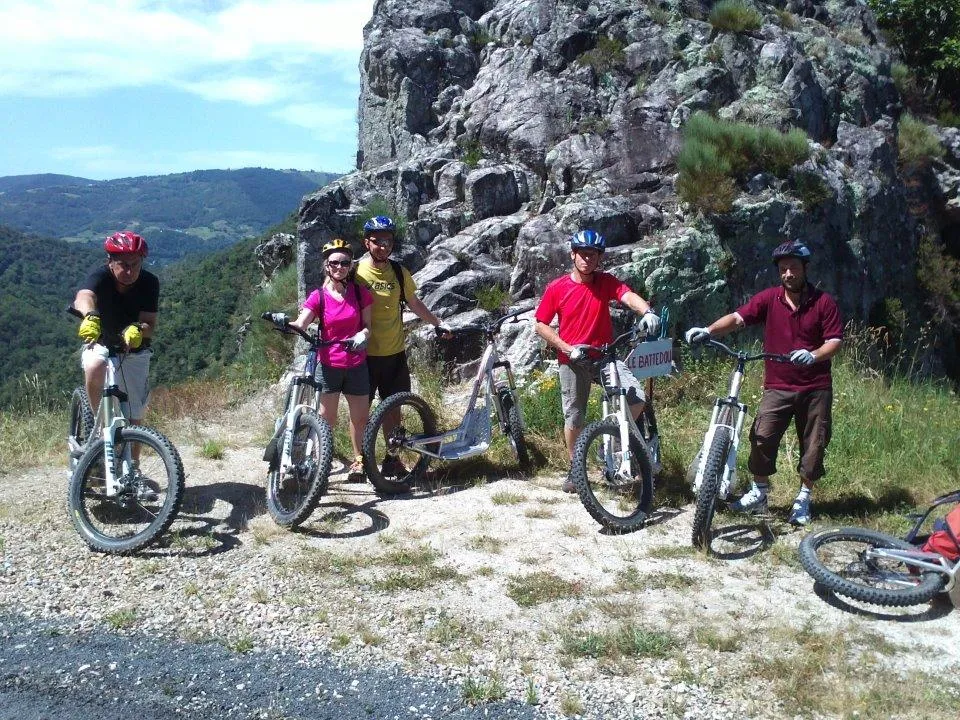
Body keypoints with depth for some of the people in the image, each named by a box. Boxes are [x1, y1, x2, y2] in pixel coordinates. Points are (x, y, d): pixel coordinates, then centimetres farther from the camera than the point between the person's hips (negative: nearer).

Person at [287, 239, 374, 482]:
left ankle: (358, 460, 28)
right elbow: (301, 324, -18)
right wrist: (285, 323, -40)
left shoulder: (360, 292, 0)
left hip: (356, 365, 2)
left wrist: (362, 336, -19)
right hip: (328, 365, -2)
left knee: (360, 416, 10)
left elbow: (368, 325, 3)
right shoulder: (318, 296, -5)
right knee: (326, 419, -3)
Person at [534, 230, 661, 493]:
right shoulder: (557, 288, -6)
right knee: (573, 417, 7)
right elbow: (541, 325, -2)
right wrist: (567, 349, -14)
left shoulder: (606, 282, -3)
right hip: (572, 360, -1)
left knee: (637, 398, -17)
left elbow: (629, 297, -22)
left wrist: (647, 312, -44)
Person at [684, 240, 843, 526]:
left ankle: (803, 499, 22)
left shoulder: (824, 302, -2)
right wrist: (708, 330, -29)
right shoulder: (769, 298, -1)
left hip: (816, 388, 0)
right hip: (777, 386, 0)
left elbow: (835, 340, -4)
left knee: (813, 445, 6)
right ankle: (758, 494, 9)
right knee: (762, 437, -7)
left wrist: (813, 355, -25)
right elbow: (737, 318, -12)